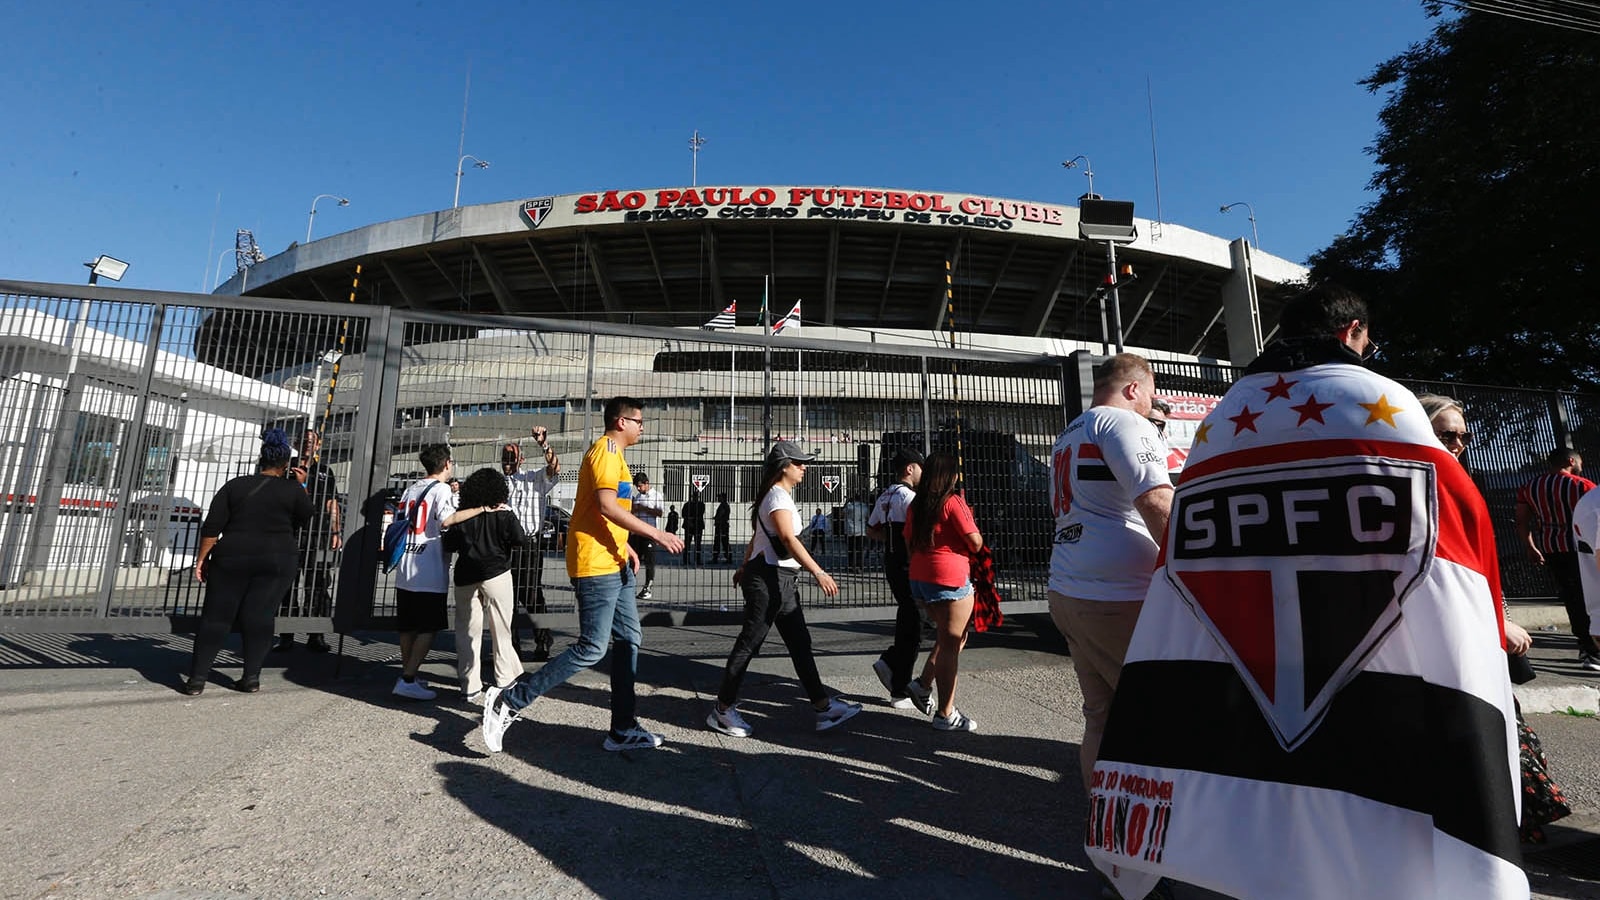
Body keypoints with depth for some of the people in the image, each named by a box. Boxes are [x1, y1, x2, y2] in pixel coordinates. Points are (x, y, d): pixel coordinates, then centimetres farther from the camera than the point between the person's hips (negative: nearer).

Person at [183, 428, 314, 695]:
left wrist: (201, 559, 5)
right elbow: (307, 516, 14)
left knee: (216, 618, 7)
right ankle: (251, 677, 5)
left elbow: (211, 527, -1)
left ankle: (197, 678, 7)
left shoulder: (235, 485, 3)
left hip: (232, 558, 1)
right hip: (277, 561, 0)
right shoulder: (292, 489, -1)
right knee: (258, 618, 4)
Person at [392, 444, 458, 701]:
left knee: (408, 626, 14)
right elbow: (447, 520, -26)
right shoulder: (442, 489, -9)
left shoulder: (411, 488, 14)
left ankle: (407, 675, 21)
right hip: (431, 573, -7)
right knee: (429, 628, -1)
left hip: (405, 571, 8)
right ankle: (408, 680, -4)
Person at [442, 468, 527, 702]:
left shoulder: (462, 516, 6)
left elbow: (449, 546, 5)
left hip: (465, 577, 3)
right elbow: (521, 542, -11)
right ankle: (505, 679, 13)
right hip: (496, 575, -2)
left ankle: (470, 687, 10)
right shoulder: (505, 514, -2)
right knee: (501, 630, 8)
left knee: (468, 631, 9)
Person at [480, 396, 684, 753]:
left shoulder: (613, 453, 20)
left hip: (613, 564, 11)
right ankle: (509, 700, 3)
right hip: (596, 565, -11)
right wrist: (655, 533, -22)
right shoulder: (607, 450, -12)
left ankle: (623, 729, 16)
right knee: (592, 648, -8)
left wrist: (625, 546, 20)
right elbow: (607, 505, -24)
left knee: (628, 639, 9)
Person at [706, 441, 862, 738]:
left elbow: (757, 536, 23)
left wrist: (745, 566, 29)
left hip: (783, 580, 10)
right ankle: (723, 709, 11)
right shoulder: (778, 496, -15)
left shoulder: (781, 495, 17)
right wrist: (819, 573, -31)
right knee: (749, 643, -1)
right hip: (768, 578, -10)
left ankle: (824, 705, 14)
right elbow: (789, 539, -27)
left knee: (800, 642, 9)